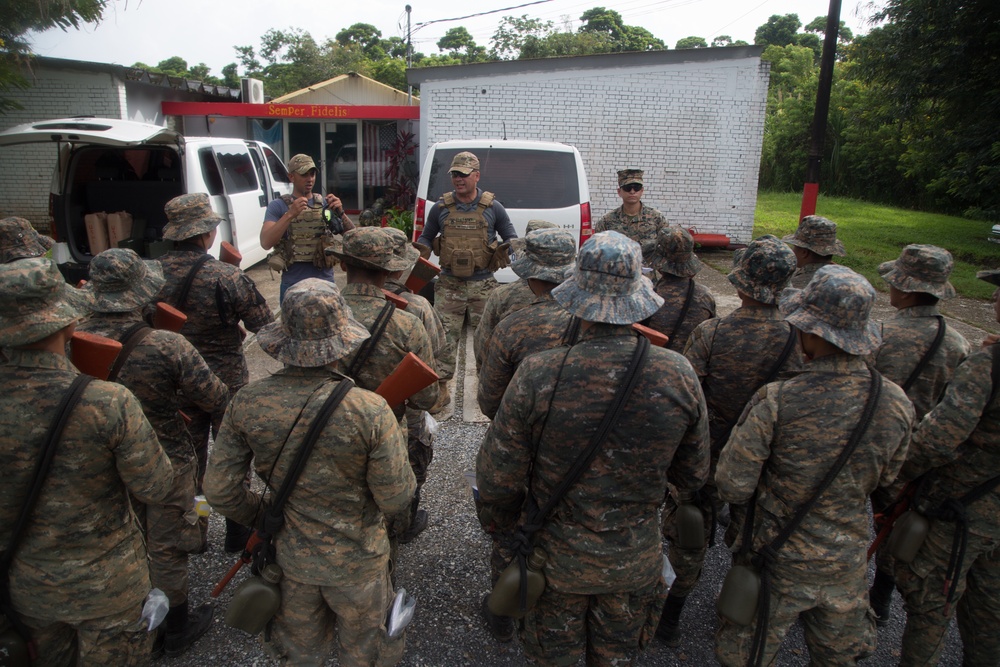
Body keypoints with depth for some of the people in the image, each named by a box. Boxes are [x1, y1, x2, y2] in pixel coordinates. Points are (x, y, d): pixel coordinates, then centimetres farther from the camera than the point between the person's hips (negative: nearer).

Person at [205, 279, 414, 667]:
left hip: (290, 553, 3)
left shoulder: (247, 403, -18)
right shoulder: (370, 411, -30)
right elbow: (396, 502, -21)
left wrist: (260, 518, 10)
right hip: (355, 560, -3)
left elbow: (219, 489, -8)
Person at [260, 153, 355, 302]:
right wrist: (290, 214, -24)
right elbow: (266, 243, -14)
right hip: (293, 285, -2)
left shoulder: (325, 204, 7)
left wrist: (341, 213, -17)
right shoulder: (278, 205, -1)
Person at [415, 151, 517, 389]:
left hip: (483, 284, 0)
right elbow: (426, 237, 15)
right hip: (449, 283, 1)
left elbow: (511, 238, 8)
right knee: (444, 336, -1)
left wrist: (509, 250, -14)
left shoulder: (493, 207, 1)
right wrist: (419, 253, -5)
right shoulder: (441, 208, 4)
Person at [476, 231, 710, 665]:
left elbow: (497, 478, -17)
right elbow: (694, 475, -4)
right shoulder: (678, 376, -19)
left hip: (557, 555, -2)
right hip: (635, 561, 2)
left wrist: (500, 523, 4)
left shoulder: (537, 376, -27)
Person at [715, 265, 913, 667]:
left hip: (777, 562, -4)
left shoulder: (775, 402, -28)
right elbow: (885, 478, 4)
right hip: (847, 565, 4)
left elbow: (732, 488, -21)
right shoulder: (896, 404, -13)